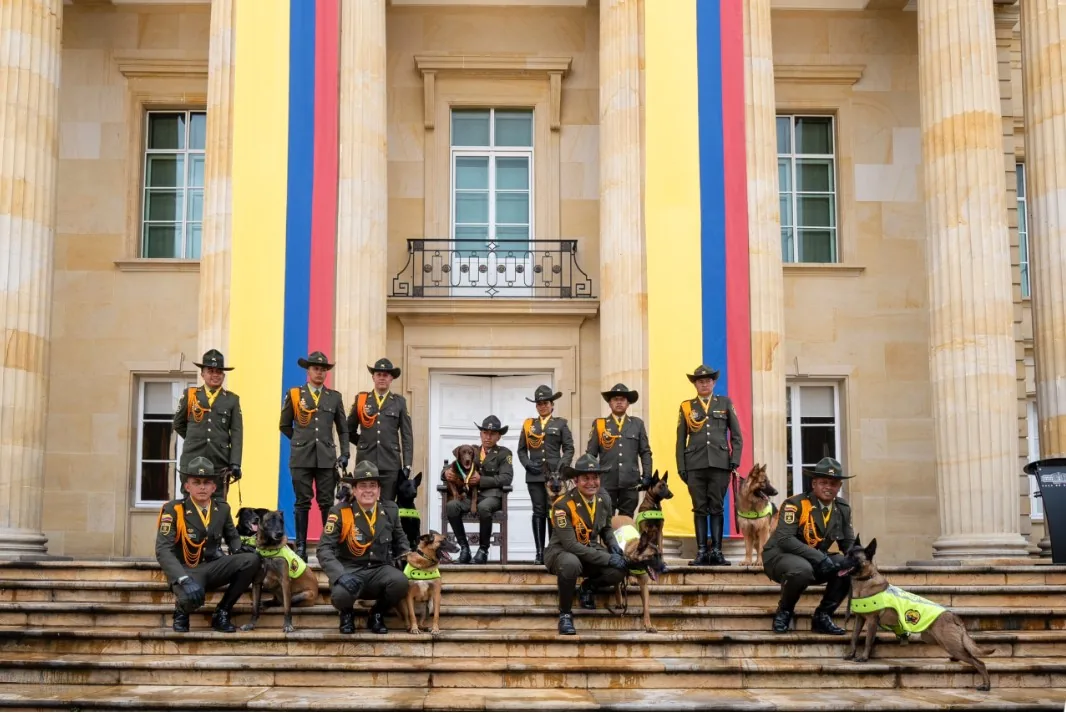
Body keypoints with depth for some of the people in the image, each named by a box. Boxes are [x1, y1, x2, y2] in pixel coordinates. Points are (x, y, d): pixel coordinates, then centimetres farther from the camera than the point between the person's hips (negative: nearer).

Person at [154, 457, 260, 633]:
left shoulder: (222, 508, 3)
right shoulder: (174, 510, -12)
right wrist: (185, 580, -35)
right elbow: (163, 550, -21)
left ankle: (221, 613, -6)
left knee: (251, 560, -21)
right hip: (186, 570, -5)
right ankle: (182, 611, 4)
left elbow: (232, 536, 21)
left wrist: (239, 549, -6)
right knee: (192, 598, -39)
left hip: (213, 567, 5)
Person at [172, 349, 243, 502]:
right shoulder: (190, 395, 9)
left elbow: (237, 434, 1)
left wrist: (235, 464, -8)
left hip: (220, 465, 0)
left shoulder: (232, 400, 7)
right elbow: (178, 424, 19)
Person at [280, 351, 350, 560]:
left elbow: (343, 429, 13)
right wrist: (301, 441, 12)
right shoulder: (294, 394, 7)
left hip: (327, 457, 1)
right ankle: (301, 547, 5)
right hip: (301, 457, -1)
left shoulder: (335, 397, 11)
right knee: (302, 503, 2)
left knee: (327, 503, 0)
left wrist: (344, 454, 5)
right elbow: (285, 425, 15)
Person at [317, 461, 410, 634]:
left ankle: (377, 615, 2)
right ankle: (347, 614, 5)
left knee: (400, 581, -31)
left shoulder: (390, 510, 3)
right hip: (350, 571, -3)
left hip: (380, 570, 3)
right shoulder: (340, 512, -9)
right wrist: (341, 575, -29)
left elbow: (400, 540, 20)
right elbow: (324, 549, -13)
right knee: (341, 594, -36)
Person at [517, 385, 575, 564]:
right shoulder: (528, 424, 12)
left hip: (554, 474, -2)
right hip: (535, 475, 2)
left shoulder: (561, 424, 7)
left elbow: (569, 448, 4)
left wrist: (562, 466, -10)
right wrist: (527, 464, -3)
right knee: (539, 512, 2)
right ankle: (540, 552, 3)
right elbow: (521, 449, 13)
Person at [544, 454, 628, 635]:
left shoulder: (604, 499, -4)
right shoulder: (563, 505, -24)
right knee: (571, 564, -42)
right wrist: (607, 558, -30)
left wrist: (613, 545, -8)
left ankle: (589, 587, 10)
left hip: (591, 551, 5)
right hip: (562, 552, -5)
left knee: (619, 570, -25)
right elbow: (570, 545, -27)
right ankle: (565, 613, -16)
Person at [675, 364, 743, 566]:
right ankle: (701, 552, 3)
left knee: (716, 508, 0)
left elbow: (736, 435, 9)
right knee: (700, 509, 2)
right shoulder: (686, 406, 12)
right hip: (695, 465, 1)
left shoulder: (725, 403, 12)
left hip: (720, 464, 0)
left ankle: (716, 551, 2)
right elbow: (681, 440, 10)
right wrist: (681, 467, 3)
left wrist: (735, 460, -1)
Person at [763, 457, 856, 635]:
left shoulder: (843, 509, 2)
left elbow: (849, 543, 7)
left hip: (816, 561, 6)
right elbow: (784, 539, -27)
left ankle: (822, 616, -1)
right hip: (779, 557, -6)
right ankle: (783, 612, -8)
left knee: (847, 569, -18)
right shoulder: (795, 504, -18)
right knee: (802, 568, -38)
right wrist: (819, 557, -34)